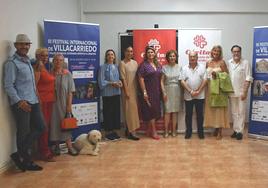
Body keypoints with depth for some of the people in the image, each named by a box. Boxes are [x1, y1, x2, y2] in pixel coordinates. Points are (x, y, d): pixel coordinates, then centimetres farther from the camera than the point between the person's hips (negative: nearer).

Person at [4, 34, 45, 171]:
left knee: (40, 126, 8)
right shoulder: (12, 62, -8)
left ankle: (20, 155, 15)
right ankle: (26, 161, 14)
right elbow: (8, 85, -14)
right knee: (23, 132, 0)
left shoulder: (28, 61, 17)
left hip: (33, 102, 8)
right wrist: (19, 101, -20)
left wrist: (35, 97, 14)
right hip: (21, 103, -8)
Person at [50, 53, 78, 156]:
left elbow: (70, 91, -2)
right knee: (54, 123, 6)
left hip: (63, 104, -1)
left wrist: (69, 105, -7)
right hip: (53, 104, 1)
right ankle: (56, 146, 19)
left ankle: (69, 146, 8)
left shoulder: (67, 74, 0)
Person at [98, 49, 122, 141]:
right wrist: (112, 83, -15)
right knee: (108, 112, -1)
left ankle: (114, 131, 17)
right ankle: (108, 132, 8)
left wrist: (119, 82, -4)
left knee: (116, 111, 7)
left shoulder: (116, 66, 13)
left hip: (116, 92, 5)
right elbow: (101, 81, -8)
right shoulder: (103, 67, -3)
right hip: (107, 93, -5)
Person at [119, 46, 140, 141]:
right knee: (130, 110, -5)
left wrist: (138, 89, 6)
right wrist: (126, 91, -15)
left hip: (134, 89, 6)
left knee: (134, 109, 9)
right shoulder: (122, 63, -6)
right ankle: (131, 132, 0)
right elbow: (123, 78, -11)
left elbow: (137, 76, 11)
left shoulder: (135, 63, 11)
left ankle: (128, 130, 21)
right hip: (127, 90, -6)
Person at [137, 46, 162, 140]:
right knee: (151, 111, -4)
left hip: (157, 91, 6)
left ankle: (149, 130, 21)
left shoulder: (158, 65, 11)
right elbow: (141, 79, -11)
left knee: (155, 110, 9)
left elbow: (161, 78, 15)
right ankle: (154, 132, 4)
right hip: (148, 91, -6)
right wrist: (144, 92, -16)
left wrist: (162, 91, 10)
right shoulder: (143, 65, -6)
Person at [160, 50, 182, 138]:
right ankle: (166, 130, 7)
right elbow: (162, 81, 1)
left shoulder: (179, 67, 4)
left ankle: (174, 130, 14)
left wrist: (182, 92, -1)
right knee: (167, 111, -2)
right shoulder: (164, 67, 1)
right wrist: (164, 92, -7)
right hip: (168, 90, -1)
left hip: (177, 91, 1)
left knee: (175, 111, 5)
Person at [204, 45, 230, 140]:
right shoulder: (208, 62, 9)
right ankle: (215, 128, 20)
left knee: (219, 109, -1)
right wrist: (208, 79, -2)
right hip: (210, 87, 5)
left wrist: (217, 75, -18)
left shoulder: (222, 62, -4)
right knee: (211, 108, 7)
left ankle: (219, 132, 5)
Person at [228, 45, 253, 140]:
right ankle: (235, 130, 20)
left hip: (241, 92, -4)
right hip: (232, 92, 4)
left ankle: (240, 131, 8)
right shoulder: (229, 63, 5)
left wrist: (245, 92, -14)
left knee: (241, 112, 2)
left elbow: (248, 78, -9)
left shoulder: (245, 63, -6)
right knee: (234, 112, 11)